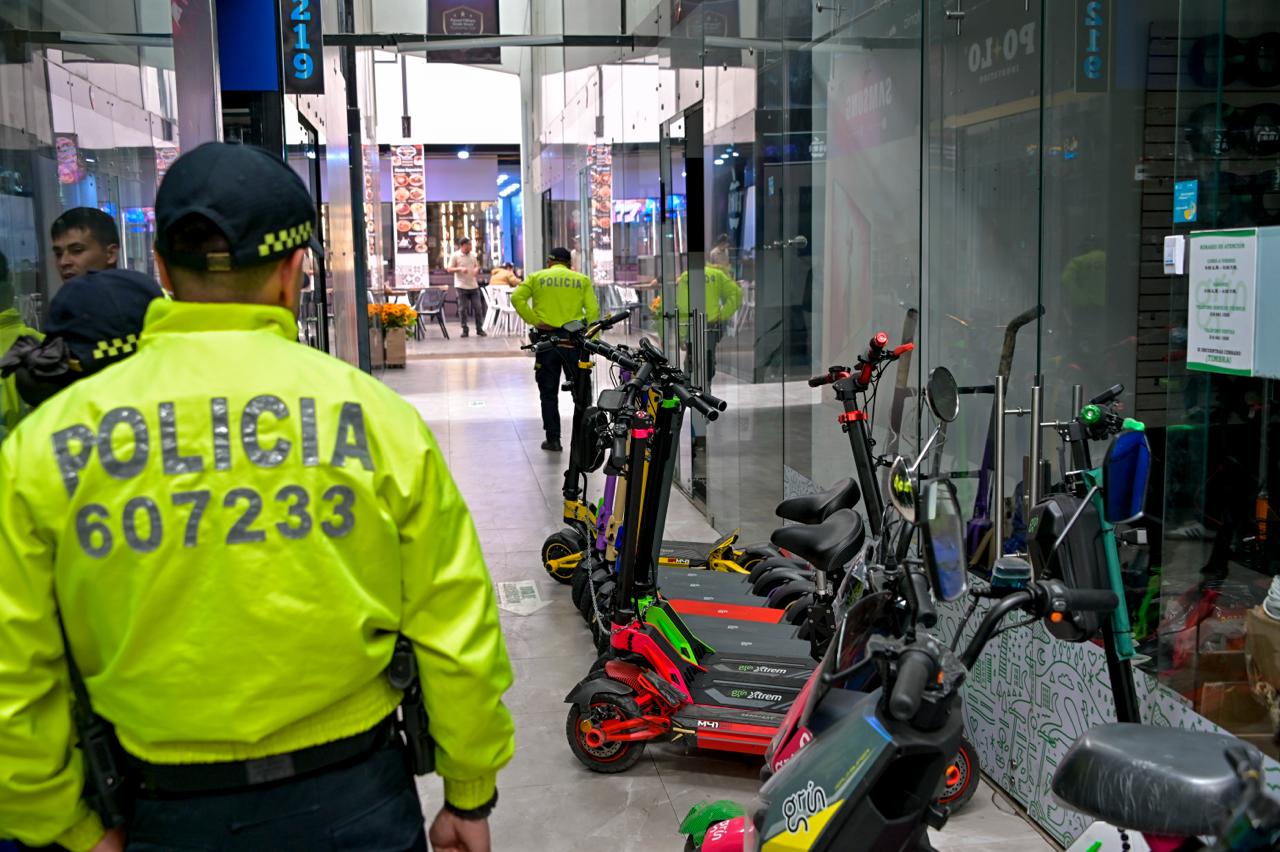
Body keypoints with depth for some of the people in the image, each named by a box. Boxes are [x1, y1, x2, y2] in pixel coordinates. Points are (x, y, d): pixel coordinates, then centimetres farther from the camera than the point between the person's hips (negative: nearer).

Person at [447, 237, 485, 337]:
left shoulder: (472, 255, 10)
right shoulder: (455, 256, -3)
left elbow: (477, 266, 20)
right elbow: (449, 269, -5)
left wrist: (477, 269, -4)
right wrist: (460, 268, -21)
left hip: (473, 286, 4)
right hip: (461, 286, -4)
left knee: (478, 307, 1)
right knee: (462, 309, 0)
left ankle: (479, 329, 10)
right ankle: (465, 330, 8)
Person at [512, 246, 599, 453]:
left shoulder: (537, 277, 8)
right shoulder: (582, 280, 8)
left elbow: (517, 298, -7)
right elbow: (593, 310, -2)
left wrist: (534, 321, -6)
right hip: (574, 342, 0)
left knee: (548, 393, 10)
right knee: (581, 393, 10)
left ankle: (553, 438, 9)